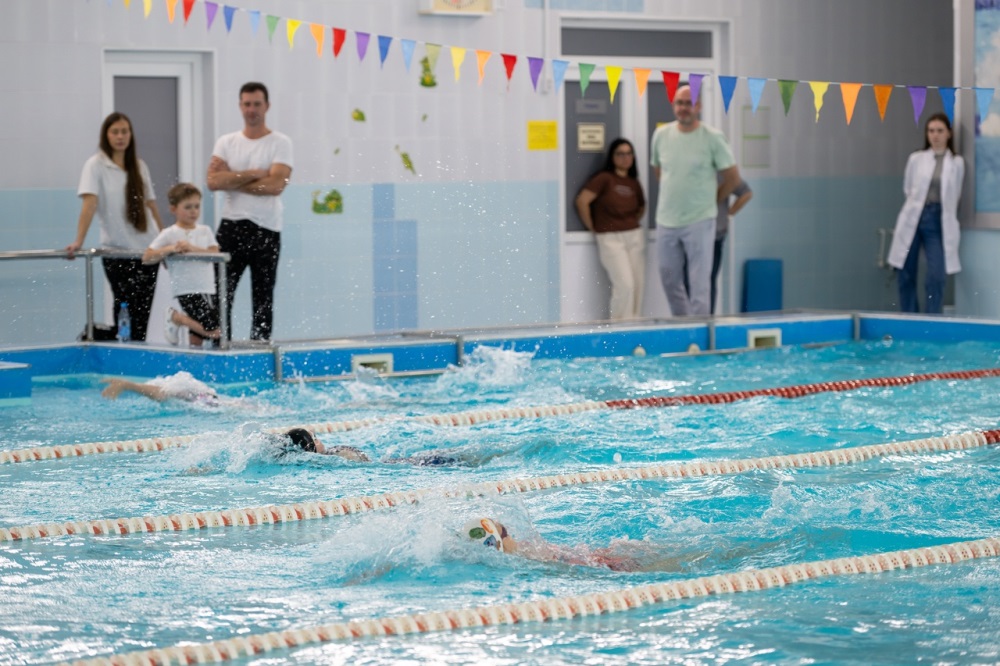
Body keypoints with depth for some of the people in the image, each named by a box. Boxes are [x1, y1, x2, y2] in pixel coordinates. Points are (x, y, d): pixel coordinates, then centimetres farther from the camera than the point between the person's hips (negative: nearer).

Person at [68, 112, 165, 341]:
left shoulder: (139, 166, 10)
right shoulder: (96, 165, -4)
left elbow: (151, 204, 14)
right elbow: (89, 203, -15)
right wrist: (79, 241, -25)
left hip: (147, 249, 4)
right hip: (116, 251, -4)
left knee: (145, 311, -1)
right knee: (128, 308, -7)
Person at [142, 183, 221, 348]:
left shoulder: (205, 231, 11)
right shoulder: (169, 234, -1)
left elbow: (214, 254, -4)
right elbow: (147, 257, -5)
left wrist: (192, 248, -18)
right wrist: (170, 249, -17)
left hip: (208, 291, 5)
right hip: (186, 292, -5)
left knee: (197, 338, 3)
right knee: (214, 332, -15)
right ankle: (175, 317, 3)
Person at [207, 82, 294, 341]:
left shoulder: (280, 143, 0)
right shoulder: (226, 142, 9)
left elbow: (276, 184, -15)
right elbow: (214, 181, -5)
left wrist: (233, 181, -9)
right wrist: (253, 174, -11)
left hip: (266, 230, -2)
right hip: (231, 226, 2)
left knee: (263, 298, 3)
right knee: (221, 293, -2)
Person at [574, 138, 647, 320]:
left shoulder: (634, 184, 11)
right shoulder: (604, 179, -6)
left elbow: (642, 207, 29)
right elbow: (582, 201, -12)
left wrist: (633, 223, 13)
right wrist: (593, 228, -5)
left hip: (635, 236, 6)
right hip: (610, 238, -6)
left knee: (638, 286, 3)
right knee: (625, 285, -16)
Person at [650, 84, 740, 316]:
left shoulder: (713, 138, -7)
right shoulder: (661, 135, 5)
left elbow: (732, 177, 0)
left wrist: (713, 201, 5)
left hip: (699, 221, -4)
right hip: (666, 220, 4)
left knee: (699, 283, -4)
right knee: (669, 280, 12)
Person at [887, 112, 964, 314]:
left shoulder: (957, 163, 3)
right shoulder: (916, 159, 6)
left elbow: (954, 196, 9)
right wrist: (922, 204, 11)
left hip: (938, 222, -2)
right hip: (913, 219, 2)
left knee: (936, 278, -12)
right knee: (906, 276, 4)